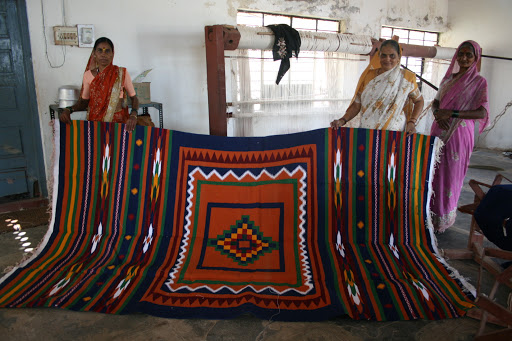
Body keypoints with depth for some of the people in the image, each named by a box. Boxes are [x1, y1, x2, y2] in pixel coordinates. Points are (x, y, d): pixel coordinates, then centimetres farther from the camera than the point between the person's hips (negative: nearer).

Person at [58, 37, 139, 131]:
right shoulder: (88, 75, 5)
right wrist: (68, 110, -5)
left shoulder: (122, 73, -1)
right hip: (94, 122, 2)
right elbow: (84, 101, 13)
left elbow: (134, 98, 3)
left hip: (118, 122, -2)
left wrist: (133, 115, -16)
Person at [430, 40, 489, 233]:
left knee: (450, 175, -1)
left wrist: (452, 113, -21)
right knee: (433, 172, 5)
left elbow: (482, 113, -11)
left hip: (459, 134, -5)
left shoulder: (479, 82, -2)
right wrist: (437, 113, -7)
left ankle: (443, 218, 12)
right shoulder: (449, 78, 14)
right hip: (439, 131, 5)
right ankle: (429, 214, 17)